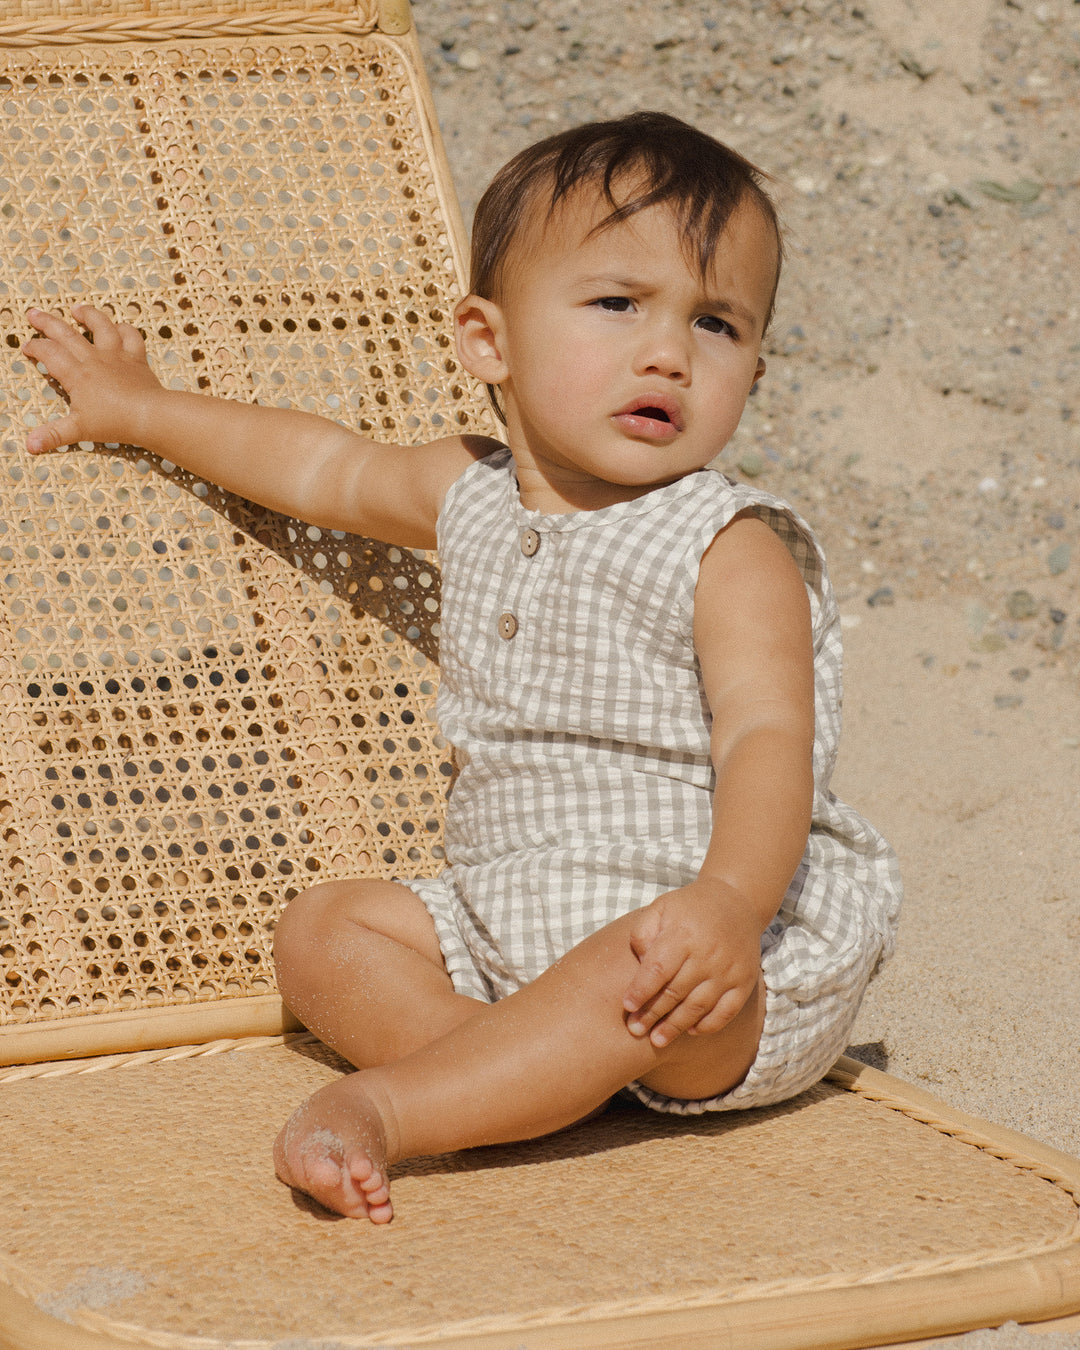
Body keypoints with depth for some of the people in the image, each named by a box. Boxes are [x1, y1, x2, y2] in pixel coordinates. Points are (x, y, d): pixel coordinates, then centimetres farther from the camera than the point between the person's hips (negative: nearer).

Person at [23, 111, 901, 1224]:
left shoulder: (730, 554, -14)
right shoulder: (472, 499, 6)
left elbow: (768, 743, -26)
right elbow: (324, 468, 25)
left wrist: (729, 900, -46)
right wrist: (144, 411, 35)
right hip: (507, 924, 8)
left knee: (647, 967, -37)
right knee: (321, 930, -2)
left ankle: (386, 1105, -35)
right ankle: (528, 1084, -23)